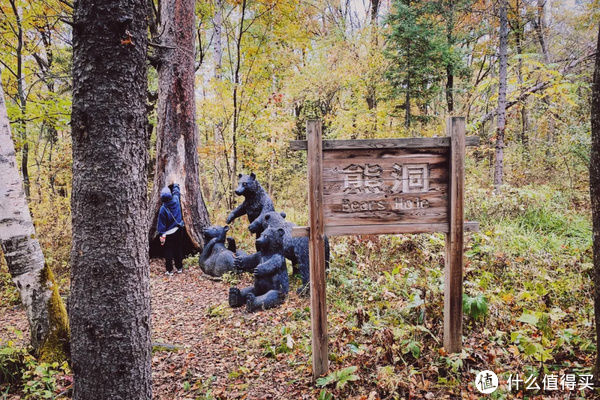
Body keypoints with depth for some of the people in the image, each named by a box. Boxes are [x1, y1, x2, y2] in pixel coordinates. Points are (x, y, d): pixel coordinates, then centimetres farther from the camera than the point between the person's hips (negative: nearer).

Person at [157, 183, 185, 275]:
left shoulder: (163, 209, -17)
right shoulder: (176, 201, -7)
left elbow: (161, 224, -13)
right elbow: (176, 191, 15)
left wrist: (161, 235, -7)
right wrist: (175, 184, 33)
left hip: (169, 233, -4)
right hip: (179, 231, 4)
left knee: (168, 251, 5)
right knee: (178, 250, 14)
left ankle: (169, 270, 7)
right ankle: (179, 268, 23)